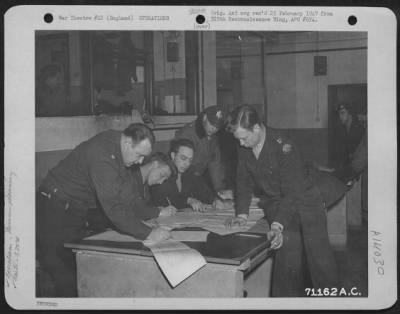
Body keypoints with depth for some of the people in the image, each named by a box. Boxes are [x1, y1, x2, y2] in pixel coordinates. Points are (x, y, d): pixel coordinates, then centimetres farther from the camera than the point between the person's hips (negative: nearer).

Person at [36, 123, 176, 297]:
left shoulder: (119, 148, 0)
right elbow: (113, 207, -34)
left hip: (75, 213, 9)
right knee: (65, 277, -6)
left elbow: (129, 195, 6)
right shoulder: (102, 155, -29)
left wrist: (157, 214, 0)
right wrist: (147, 233, -35)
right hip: (56, 213, -9)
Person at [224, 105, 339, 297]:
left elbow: (292, 192, -28)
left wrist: (277, 226, -35)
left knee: (320, 260, -3)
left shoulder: (283, 147, -25)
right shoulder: (244, 148, -6)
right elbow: (244, 181, 1)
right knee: (288, 261, -12)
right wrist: (242, 214, -11)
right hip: (277, 208, 4)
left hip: (303, 204, -4)